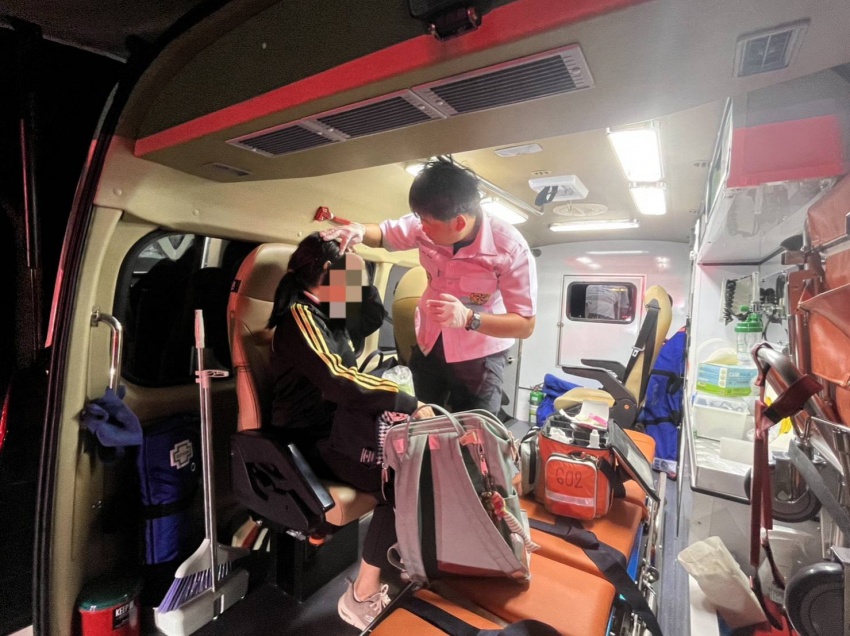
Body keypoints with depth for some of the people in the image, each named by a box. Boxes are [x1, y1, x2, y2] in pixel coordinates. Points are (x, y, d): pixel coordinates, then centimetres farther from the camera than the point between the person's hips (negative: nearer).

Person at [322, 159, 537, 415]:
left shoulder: (511, 249, -28)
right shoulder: (425, 226, -18)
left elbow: (525, 325, -25)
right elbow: (385, 234, 3)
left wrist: (468, 318, -40)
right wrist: (360, 230, -21)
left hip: (479, 357, -3)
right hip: (429, 345, 4)